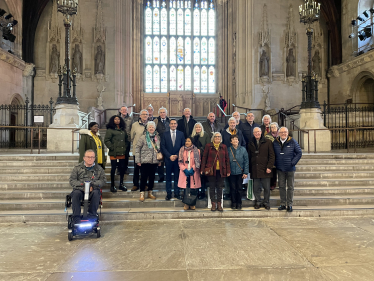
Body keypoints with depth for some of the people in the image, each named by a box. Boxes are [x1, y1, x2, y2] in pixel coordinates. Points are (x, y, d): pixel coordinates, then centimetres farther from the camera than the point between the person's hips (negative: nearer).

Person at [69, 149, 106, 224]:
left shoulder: (99, 169, 12)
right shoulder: (77, 168, 11)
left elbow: (103, 180, 4)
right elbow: (71, 180, 2)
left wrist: (93, 185, -15)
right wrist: (82, 186, -15)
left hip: (93, 190, 0)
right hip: (80, 190, 0)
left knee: (96, 193, -34)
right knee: (76, 193, -33)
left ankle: (92, 216, -25)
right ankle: (76, 218, -28)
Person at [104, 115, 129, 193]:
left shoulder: (123, 130, 15)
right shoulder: (110, 130, -3)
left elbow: (126, 139, 20)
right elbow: (106, 140, -8)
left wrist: (126, 147, 7)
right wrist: (111, 147, -12)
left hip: (122, 152, 5)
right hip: (114, 153, -5)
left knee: (122, 168, 9)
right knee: (113, 168, 1)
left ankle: (121, 184, 21)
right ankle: (112, 185, 11)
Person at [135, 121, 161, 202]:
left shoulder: (157, 137, 7)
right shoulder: (143, 137, -4)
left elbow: (160, 149, 12)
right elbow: (137, 148, -4)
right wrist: (138, 160, -8)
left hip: (154, 161, 4)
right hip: (145, 161, -4)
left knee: (152, 177, 10)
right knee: (144, 177, 0)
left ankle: (150, 193, 24)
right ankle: (142, 194, 11)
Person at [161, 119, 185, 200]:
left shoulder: (181, 134, 6)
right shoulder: (165, 134, 4)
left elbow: (183, 146, 5)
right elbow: (163, 147, 0)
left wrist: (177, 155, -7)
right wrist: (169, 156, -10)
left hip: (178, 158, 0)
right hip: (168, 159, 0)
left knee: (177, 177, 5)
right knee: (168, 177, 5)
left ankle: (177, 193, 16)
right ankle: (168, 194, 14)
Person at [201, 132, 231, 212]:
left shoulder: (224, 147, 8)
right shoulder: (208, 146, 2)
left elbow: (227, 159, 8)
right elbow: (204, 157, 1)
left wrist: (228, 171, 2)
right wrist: (202, 169, -5)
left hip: (221, 170, 1)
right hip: (211, 170, -1)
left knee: (219, 187, 7)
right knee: (212, 187, 4)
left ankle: (219, 204, 16)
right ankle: (213, 204, 14)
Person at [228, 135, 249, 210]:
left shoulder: (243, 149, 1)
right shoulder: (228, 150, 0)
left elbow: (246, 161, 1)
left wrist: (246, 172, -4)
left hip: (240, 172, 0)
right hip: (231, 173, 0)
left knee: (239, 189, 5)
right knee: (233, 188, 5)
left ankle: (239, 203, 19)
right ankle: (233, 203, 19)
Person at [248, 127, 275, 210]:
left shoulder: (268, 142, 1)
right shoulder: (251, 144, 11)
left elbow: (272, 156, -1)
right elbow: (249, 157, 16)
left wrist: (269, 167, -9)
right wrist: (249, 169, 9)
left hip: (265, 170, -2)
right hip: (255, 170, 3)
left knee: (266, 188, 5)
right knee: (256, 188, 6)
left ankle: (266, 203, 20)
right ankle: (258, 202, 21)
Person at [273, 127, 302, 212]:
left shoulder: (292, 142, -6)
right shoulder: (275, 142, 1)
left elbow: (299, 153, -1)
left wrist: (293, 163, -8)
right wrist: (275, 163, 2)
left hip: (290, 169, -2)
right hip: (280, 169, 2)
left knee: (290, 187, 6)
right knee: (281, 186, 8)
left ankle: (289, 204, 16)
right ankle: (282, 204, 18)